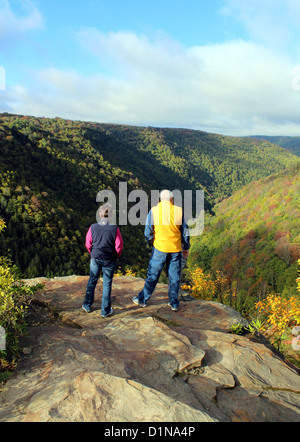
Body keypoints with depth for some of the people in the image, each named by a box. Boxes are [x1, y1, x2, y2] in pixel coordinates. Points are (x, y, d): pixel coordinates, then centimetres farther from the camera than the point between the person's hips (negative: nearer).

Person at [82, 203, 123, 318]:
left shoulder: (93, 228, -11)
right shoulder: (114, 229, -17)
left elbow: (88, 244, -1)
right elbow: (119, 246, -10)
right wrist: (116, 256, 10)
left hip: (95, 259, 2)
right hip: (110, 261, -2)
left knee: (92, 281, 20)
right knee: (107, 284, 10)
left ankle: (87, 306, 33)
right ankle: (105, 310, 19)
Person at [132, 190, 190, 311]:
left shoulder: (153, 211, -6)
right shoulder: (179, 211, -2)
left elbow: (148, 233, -4)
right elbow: (185, 231, 4)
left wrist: (151, 242, 15)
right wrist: (186, 248, 15)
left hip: (159, 248, -1)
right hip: (175, 249, 1)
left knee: (152, 275, 9)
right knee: (174, 276, 11)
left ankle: (143, 299, 21)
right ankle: (174, 303, 21)